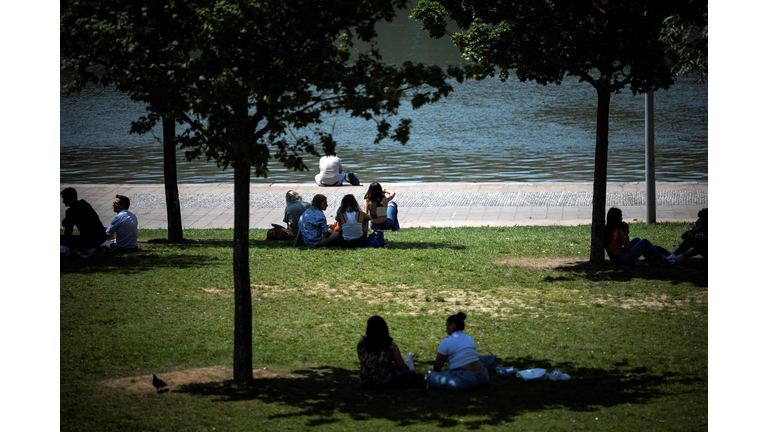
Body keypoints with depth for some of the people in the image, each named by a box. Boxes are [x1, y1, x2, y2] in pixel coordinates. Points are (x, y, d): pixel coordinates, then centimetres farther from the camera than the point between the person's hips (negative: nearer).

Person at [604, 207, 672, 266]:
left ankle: (652, 259, 34)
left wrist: (624, 233, 5)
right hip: (623, 259, -9)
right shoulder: (619, 231, -20)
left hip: (614, 259, 9)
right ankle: (661, 260, 17)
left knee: (637, 239, 25)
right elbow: (628, 247, -12)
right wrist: (626, 234, -3)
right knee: (644, 242, 5)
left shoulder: (606, 230, 5)